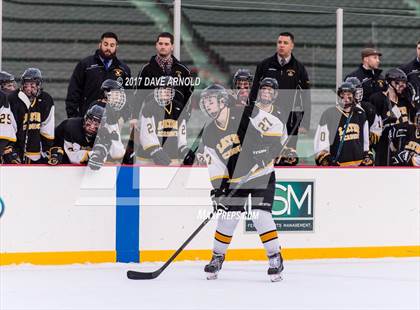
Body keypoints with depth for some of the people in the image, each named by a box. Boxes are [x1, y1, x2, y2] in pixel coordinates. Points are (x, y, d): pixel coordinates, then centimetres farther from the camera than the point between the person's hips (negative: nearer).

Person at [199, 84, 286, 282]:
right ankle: (217, 257, 21)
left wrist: (268, 148, -27)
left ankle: (275, 258, -7)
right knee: (227, 219, 2)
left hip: (262, 176, -5)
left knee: (260, 214, -18)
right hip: (234, 181, 5)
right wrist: (218, 189, -8)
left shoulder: (246, 115, -14)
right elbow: (214, 166, 3)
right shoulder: (209, 134, 2)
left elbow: (277, 126, -16)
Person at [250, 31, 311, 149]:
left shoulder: (298, 68, 4)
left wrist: (305, 123, -1)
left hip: (290, 117, 0)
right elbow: (254, 91, 10)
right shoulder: (264, 65, 5)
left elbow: (306, 97, 5)